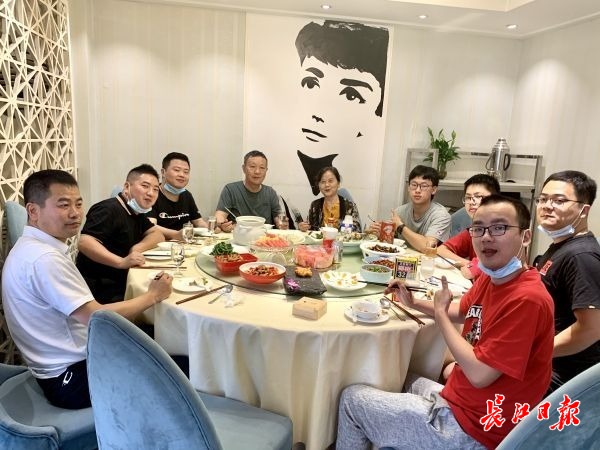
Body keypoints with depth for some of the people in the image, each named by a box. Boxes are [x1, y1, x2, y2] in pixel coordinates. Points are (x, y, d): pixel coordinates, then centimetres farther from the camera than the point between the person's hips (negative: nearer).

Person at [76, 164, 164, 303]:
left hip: (121, 287, 9)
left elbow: (158, 235, 9)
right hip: (101, 293, -9)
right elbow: (84, 242, -29)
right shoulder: (109, 209, -17)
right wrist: (121, 262, -39)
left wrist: (137, 248, -11)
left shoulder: (136, 212, 13)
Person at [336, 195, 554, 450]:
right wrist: (413, 302, 7)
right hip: (461, 402, 9)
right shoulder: (489, 279, 2)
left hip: (472, 429, -9)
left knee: (353, 397, 1)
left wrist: (439, 313, -16)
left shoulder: (526, 298, -28)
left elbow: (479, 374, -28)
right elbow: (460, 313, 22)